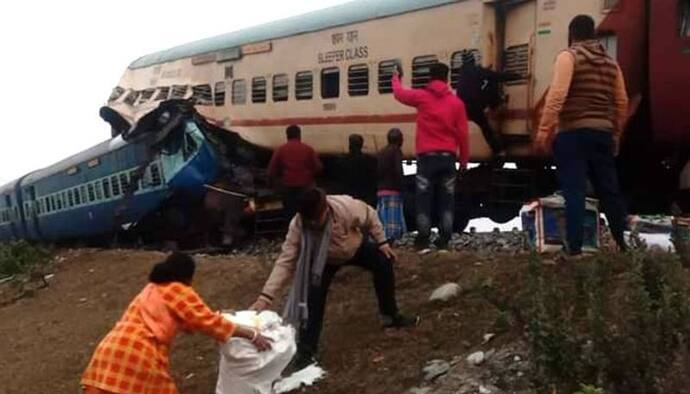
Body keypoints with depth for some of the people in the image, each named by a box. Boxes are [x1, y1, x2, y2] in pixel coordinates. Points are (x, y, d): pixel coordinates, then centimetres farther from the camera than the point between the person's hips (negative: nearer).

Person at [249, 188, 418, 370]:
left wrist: (381, 241, -9)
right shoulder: (297, 226, -40)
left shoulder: (347, 207, -41)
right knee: (313, 298, -19)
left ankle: (391, 316, 28)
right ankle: (305, 352, -9)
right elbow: (285, 262, -39)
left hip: (356, 247, 2)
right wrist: (266, 297, -47)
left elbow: (370, 216, -18)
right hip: (324, 260, -2)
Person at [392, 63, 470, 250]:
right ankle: (444, 240, 3)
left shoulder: (421, 96, 2)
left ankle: (423, 239, -1)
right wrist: (464, 160, 11)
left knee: (424, 198, 2)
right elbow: (463, 134, 3)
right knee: (447, 199, 6)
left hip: (427, 156, -1)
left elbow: (399, 93, 21)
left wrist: (396, 78, 42)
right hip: (448, 156, 1)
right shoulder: (456, 102, 4)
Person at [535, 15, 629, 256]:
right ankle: (623, 243, 20)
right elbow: (621, 102, 13)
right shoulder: (610, 63, 15)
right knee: (609, 190, 13)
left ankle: (574, 248, -11)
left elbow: (557, 95, -16)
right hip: (603, 132, 6)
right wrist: (616, 134, 22)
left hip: (573, 132, -5)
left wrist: (544, 130, -17)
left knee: (574, 191, -7)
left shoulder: (568, 57, -3)